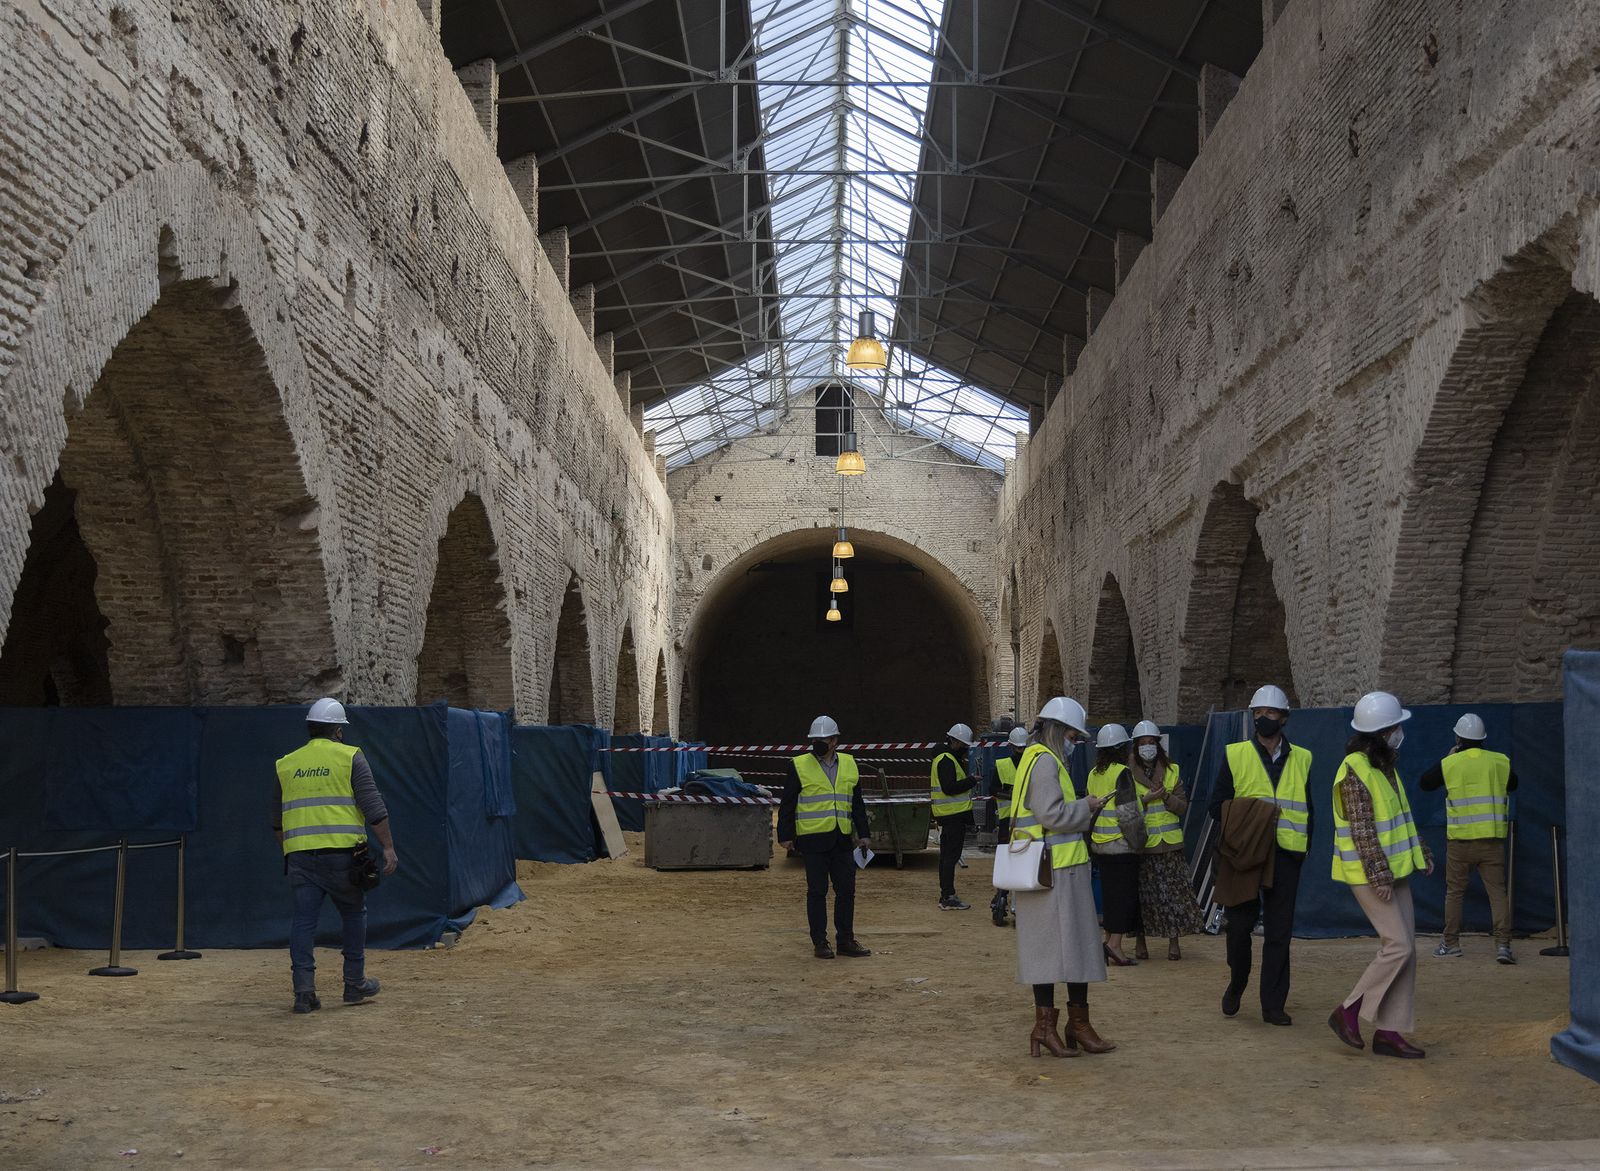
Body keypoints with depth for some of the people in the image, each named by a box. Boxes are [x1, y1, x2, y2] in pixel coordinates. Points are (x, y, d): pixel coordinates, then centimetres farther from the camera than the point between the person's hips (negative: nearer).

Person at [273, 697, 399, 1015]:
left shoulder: (286, 764, 14)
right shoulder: (350, 757, 1)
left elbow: (277, 820, 21)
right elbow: (373, 807, -6)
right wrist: (388, 847, -4)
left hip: (299, 854, 3)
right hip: (341, 853, -3)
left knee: (304, 920, 3)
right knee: (354, 914, 12)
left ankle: (304, 990, -3)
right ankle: (355, 984, 18)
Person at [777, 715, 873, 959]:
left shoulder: (849, 765, 11)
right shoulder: (799, 766, -2)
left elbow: (857, 803, 16)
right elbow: (787, 804, -1)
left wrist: (863, 833, 11)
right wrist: (785, 835, -6)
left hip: (842, 839, 4)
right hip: (813, 839, -4)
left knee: (846, 891, 6)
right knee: (817, 891, 1)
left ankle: (846, 941, 16)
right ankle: (819, 943, 9)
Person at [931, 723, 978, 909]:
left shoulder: (949, 760, 20)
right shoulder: (946, 761, -14)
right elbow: (949, 787, -23)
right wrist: (972, 781, -16)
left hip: (951, 816, 11)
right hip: (952, 816, -11)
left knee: (947, 856, 13)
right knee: (951, 856, -9)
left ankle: (945, 896, 18)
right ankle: (948, 898, -9)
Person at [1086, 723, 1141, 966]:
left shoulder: (1093, 774, 10)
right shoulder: (1121, 773, -12)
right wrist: (1136, 841, -9)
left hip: (1099, 843, 7)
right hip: (1120, 843, -7)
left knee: (1109, 893, 14)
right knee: (1125, 893, -4)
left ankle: (1109, 938, 16)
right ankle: (1115, 945, -10)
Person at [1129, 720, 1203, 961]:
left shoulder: (1171, 771, 10)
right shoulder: (1128, 772, 3)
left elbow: (1183, 806, 6)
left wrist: (1166, 796, -12)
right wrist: (1146, 799, -16)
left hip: (1169, 842, 2)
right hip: (1140, 842, -2)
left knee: (1172, 890, -2)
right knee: (1142, 892, 1)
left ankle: (1173, 941, 5)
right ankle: (1141, 941, 11)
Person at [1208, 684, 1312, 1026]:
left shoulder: (1301, 759, 10)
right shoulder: (1235, 755, 3)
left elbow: (1307, 808, 16)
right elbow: (1217, 805, 1)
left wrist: (1303, 844, 4)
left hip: (1285, 855, 2)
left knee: (1279, 932, 2)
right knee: (1240, 923, 2)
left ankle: (1273, 1005, 9)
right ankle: (1236, 985, 26)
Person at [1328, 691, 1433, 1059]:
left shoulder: (1384, 765, 13)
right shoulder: (1354, 772, -18)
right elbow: (1362, 830, -21)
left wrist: (1421, 852, 22)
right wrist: (1378, 875, -23)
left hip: (1394, 870, 10)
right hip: (1370, 874, -10)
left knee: (1405, 949, 7)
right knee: (1397, 946, -13)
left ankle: (1388, 1031, 11)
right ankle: (1347, 1012, -1)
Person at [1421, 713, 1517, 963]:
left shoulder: (1449, 764, -5)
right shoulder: (1501, 762, 0)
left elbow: (1425, 782, 11)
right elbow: (1512, 786, 20)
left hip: (1460, 840, -1)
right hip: (1492, 840, 1)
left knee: (1454, 891, 12)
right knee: (1498, 891, 2)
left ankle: (1451, 943, 18)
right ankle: (1503, 944, -9)